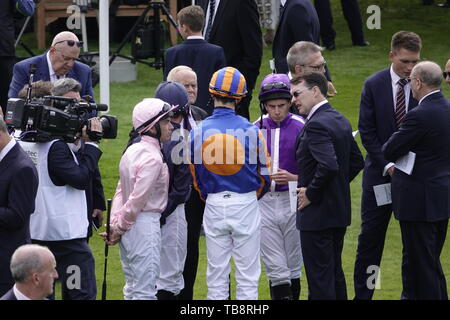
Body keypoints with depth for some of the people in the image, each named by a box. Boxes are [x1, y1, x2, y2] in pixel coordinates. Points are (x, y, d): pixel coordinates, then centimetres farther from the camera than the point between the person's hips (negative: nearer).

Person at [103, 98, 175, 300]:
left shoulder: (132, 151, 11)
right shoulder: (152, 158, -17)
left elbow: (120, 190, 10)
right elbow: (138, 198, -20)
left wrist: (116, 225, 4)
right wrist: (119, 228, -10)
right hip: (145, 222, -9)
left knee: (132, 288, 17)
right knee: (145, 290, -6)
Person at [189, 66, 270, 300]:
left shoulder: (198, 131, -5)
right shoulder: (250, 130, -10)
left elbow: (194, 175, 5)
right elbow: (264, 173, 0)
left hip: (214, 207, 2)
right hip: (246, 205, -2)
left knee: (216, 275, 10)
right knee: (248, 275, 4)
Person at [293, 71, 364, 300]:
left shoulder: (316, 125, -19)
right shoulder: (340, 121, 11)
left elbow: (329, 166, -31)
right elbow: (357, 162, 18)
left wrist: (311, 193, -18)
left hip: (317, 213, -10)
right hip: (340, 210, 10)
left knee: (320, 280, -5)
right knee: (335, 274, 17)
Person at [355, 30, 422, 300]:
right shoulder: (374, 85, -4)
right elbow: (367, 131, -3)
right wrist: (387, 165, -12)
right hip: (381, 172, 0)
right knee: (371, 236, 4)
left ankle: (411, 292, 16)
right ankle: (362, 293, 12)